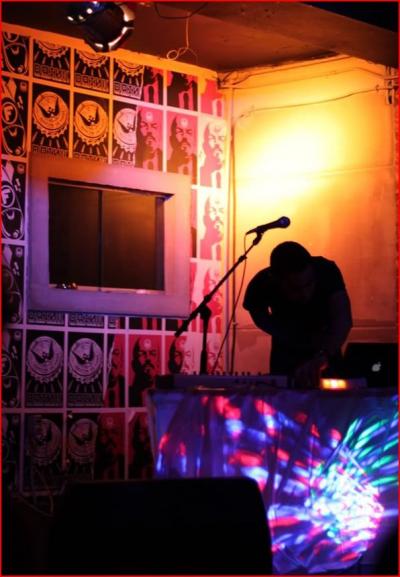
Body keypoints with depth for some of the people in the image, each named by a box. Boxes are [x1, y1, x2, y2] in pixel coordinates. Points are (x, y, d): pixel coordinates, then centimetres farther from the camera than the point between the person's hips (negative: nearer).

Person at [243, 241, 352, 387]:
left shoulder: (326, 271, -34)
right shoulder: (261, 285, -30)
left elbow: (343, 320, -45)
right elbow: (262, 320, -10)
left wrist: (321, 359, -62)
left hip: (327, 350, 0)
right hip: (287, 352, 0)